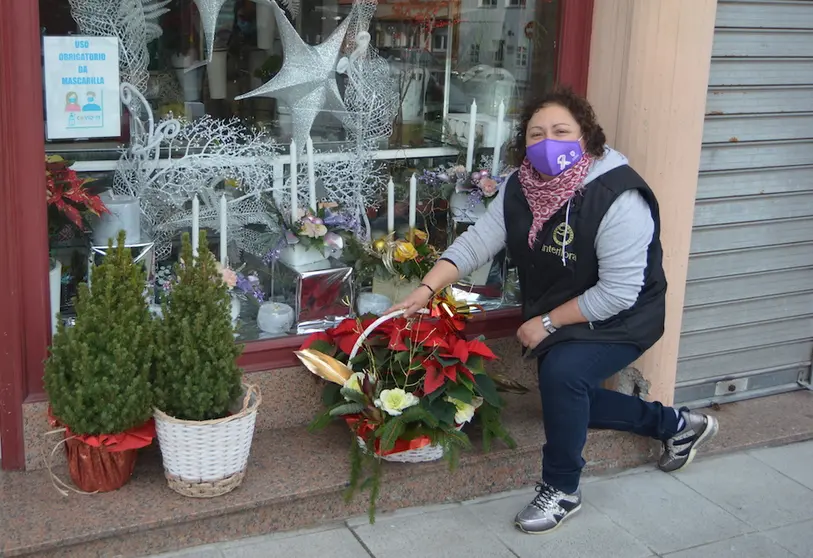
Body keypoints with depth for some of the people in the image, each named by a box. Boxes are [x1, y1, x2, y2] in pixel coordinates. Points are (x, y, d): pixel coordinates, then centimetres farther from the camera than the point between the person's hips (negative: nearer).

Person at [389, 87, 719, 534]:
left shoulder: (618, 199, -29)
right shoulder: (520, 188, -8)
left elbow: (618, 292, -29)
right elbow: (477, 241, -14)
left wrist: (546, 322, -24)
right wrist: (427, 289, -27)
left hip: (619, 321, -8)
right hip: (556, 320, 8)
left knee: (562, 374, -31)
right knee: (568, 400, 18)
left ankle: (561, 490, -7)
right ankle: (676, 424, 40)